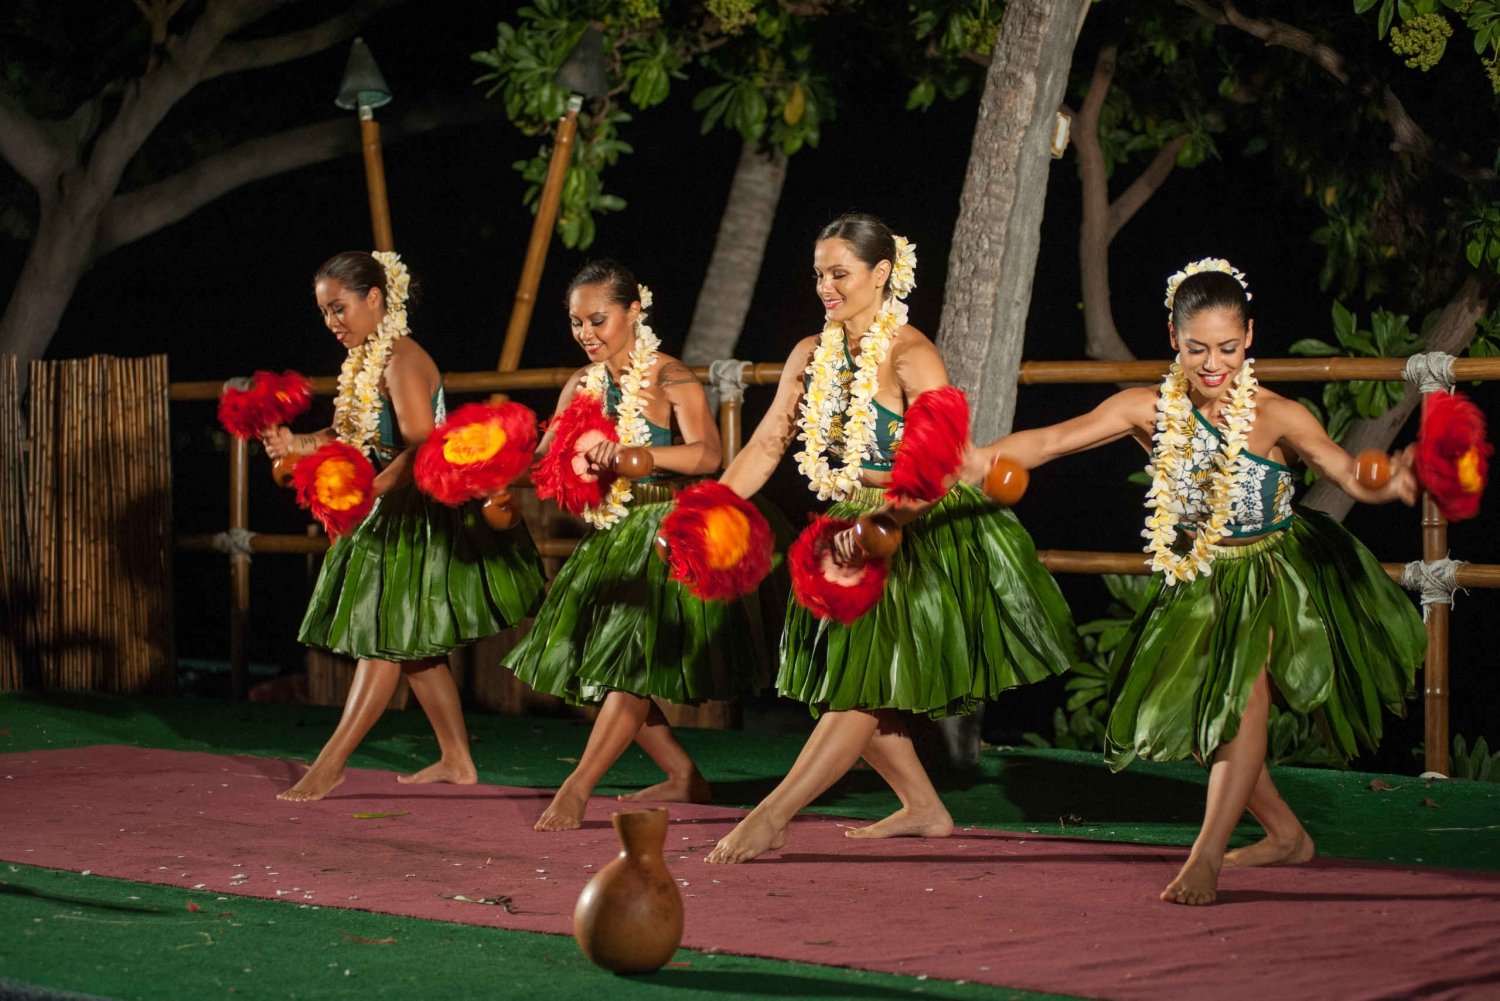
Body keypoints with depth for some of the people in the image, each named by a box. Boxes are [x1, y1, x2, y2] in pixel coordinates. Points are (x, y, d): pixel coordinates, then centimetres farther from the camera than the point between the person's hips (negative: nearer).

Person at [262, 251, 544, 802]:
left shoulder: (401, 360, -19)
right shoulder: (363, 359, 9)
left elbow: (421, 449, -26)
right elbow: (348, 436, 11)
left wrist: (366, 493, -34)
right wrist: (298, 443, -6)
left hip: (422, 515, -10)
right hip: (394, 515, 10)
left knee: (386, 640, -7)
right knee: (414, 647, 14)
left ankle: (330, 765, -7)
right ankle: (456, 759, 22)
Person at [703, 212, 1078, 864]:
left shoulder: (911, 357, -18)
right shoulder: (812, 356, 4)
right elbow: (767, 444, 3)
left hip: (925, 536, -8)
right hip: (854, 530, 8)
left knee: (866, 686, -11)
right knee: (840, 683, 9)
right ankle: (923, 809, 22)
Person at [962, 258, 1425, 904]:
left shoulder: (1276, 417, -19)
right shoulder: (1150, 410, -13)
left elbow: (1352, 477, -25)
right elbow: (1057, 439, -21)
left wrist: (1391, 485, -49)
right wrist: (981, 459, -38)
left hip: (1271, 573, -5)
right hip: (1196, 580, 5)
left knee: (1243, 694, -24)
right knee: (1195, 716, 11)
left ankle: (1205, 857, -24)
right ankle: (1286, 835, 31)